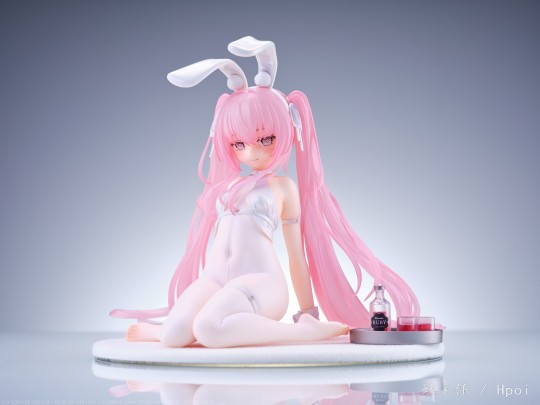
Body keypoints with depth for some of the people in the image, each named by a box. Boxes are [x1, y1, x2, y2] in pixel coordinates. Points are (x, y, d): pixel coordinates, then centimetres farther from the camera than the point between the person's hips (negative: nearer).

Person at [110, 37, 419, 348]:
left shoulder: (283, 186, 10)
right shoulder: (227, 184, 23)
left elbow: (297, 254, 9)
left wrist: (308, 313, 8)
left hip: (260, 281, -3)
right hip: (216, 278, 3)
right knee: (175, 335, -34)